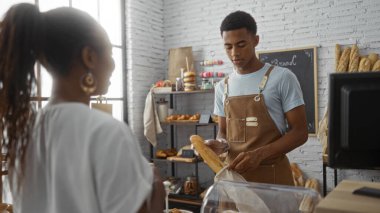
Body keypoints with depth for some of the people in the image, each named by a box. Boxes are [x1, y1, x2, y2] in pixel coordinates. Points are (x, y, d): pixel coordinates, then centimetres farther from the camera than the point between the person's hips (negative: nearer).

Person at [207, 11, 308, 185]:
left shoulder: (282, 78, -7)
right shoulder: (222, 87, 7)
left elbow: (299, 132, -8)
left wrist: (259, 154, -21)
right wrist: (220, 144, -8)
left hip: (272, 175, -4)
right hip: (233, 174, 4)